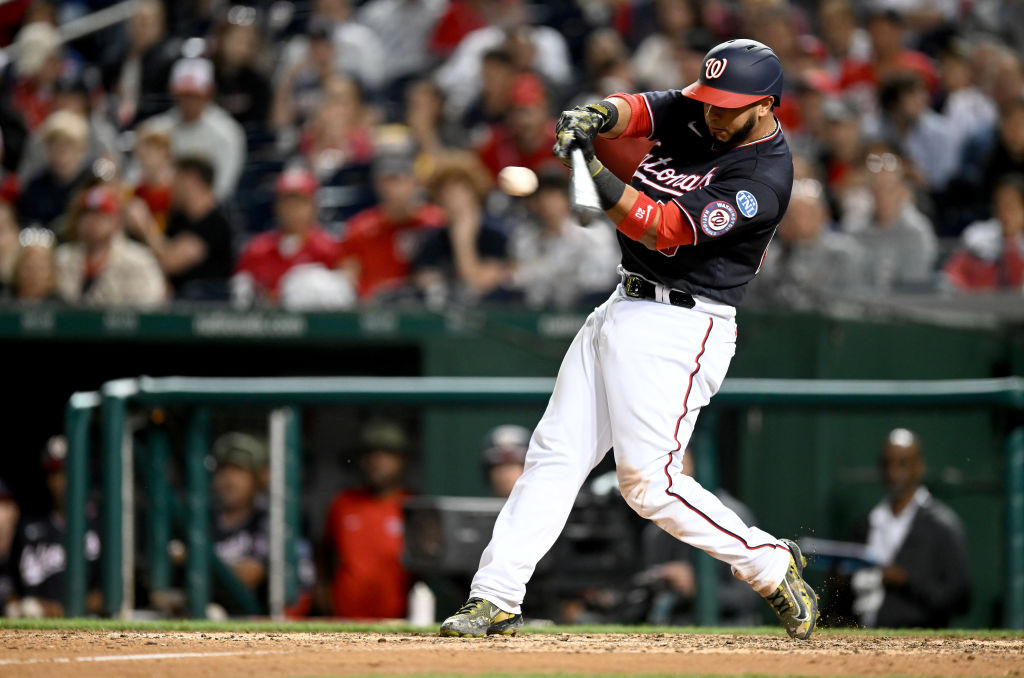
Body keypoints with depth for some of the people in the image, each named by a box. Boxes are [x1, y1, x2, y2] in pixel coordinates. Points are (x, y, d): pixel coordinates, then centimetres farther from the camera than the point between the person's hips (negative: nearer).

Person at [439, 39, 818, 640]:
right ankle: (495, 599, 6)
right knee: (555, 453, 5)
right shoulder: (696, 112, 5)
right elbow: (632, 111, -7)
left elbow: (660, 229, -23)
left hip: (679, 327, -8)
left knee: (650, 482, -11)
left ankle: (772, 566, 5)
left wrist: (591, 169, -32)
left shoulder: (764, 178, -19)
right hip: (622, 310, 8)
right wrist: (592, 118, -30)